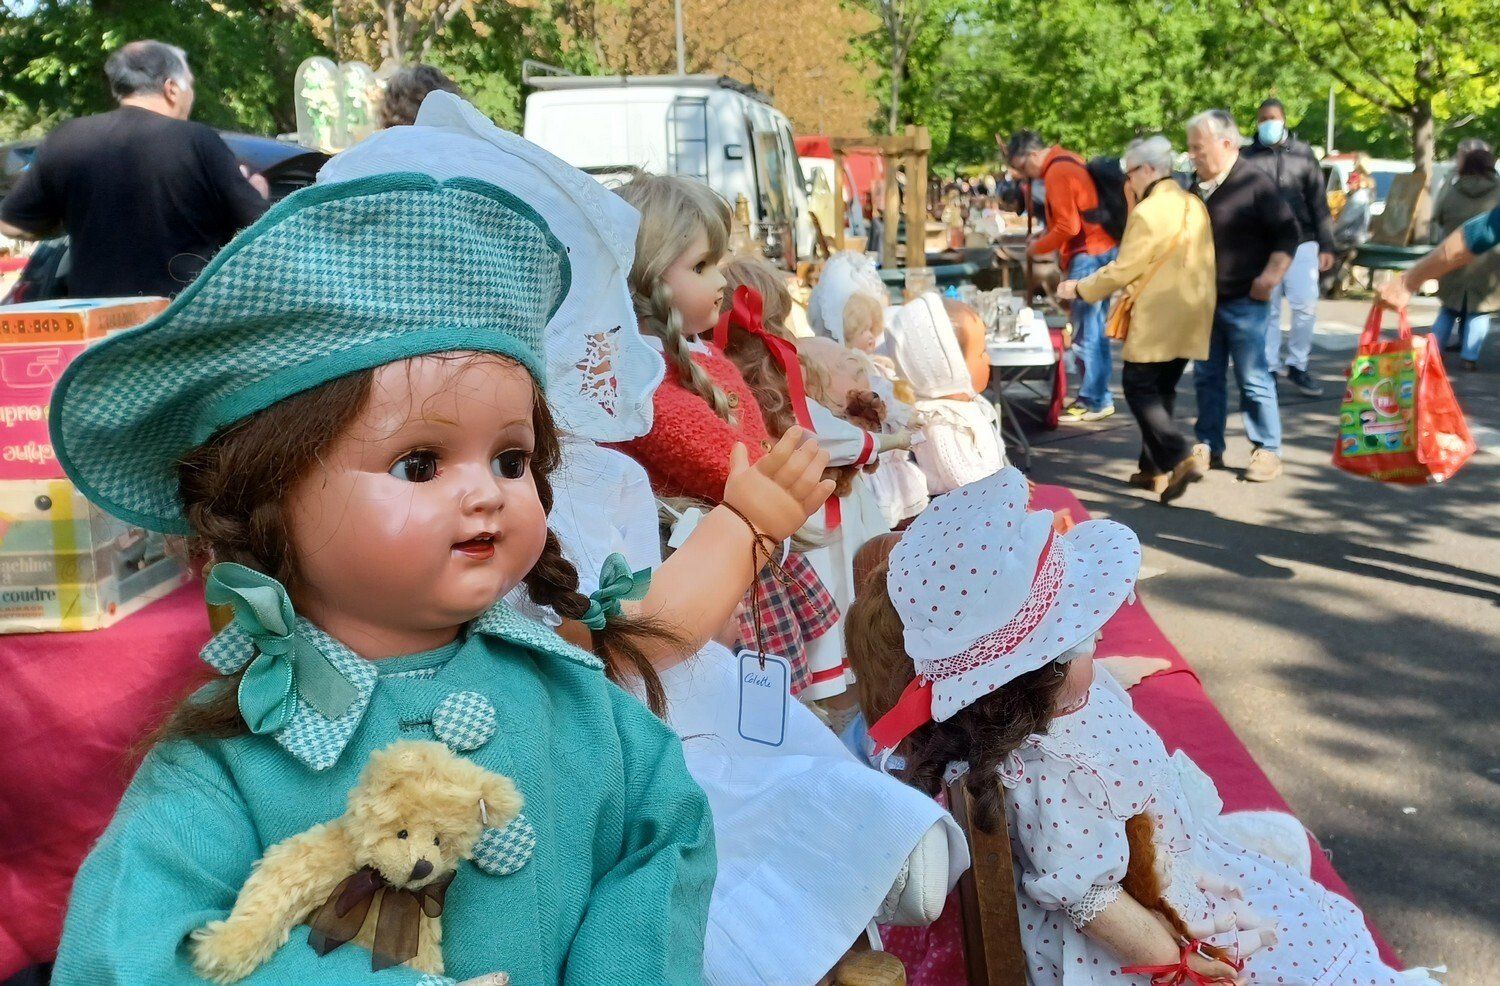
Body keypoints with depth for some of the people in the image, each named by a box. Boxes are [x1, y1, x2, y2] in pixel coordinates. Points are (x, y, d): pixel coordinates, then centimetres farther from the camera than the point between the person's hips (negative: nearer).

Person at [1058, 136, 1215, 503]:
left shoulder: (1148, 212, -14)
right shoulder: (1194, 205, 11)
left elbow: (1123, 270, -12)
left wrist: (1080, 289, 0)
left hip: (1157, 316, -8)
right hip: (1191, 316, 8)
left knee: (1138, 386, -1)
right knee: (1162, 390, 15)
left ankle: (1181, 459, -13)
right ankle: (1154, 467, 18)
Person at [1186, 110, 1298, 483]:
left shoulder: (1254, 184, -8)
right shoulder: (1197, 188, 11)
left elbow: (1287, 234, -8)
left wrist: (1271, 275, -18)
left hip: (1243, 302, -6)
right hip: (1204, 300, 7)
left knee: (1254, 378, -2)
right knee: (1207, 377, 10)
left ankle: (1268, 451, 5)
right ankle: (1208, 447, 19)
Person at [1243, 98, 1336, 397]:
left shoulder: (1302, 153, 8)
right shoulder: (1248, 156, 5)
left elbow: (1318, 202, 8)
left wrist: (1326, 245, 3)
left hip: (1301, 242, 1)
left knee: (1306, 306, -4)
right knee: (1267, 311, 2)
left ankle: (1297, 367, 10)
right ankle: (1269, 369, 11)